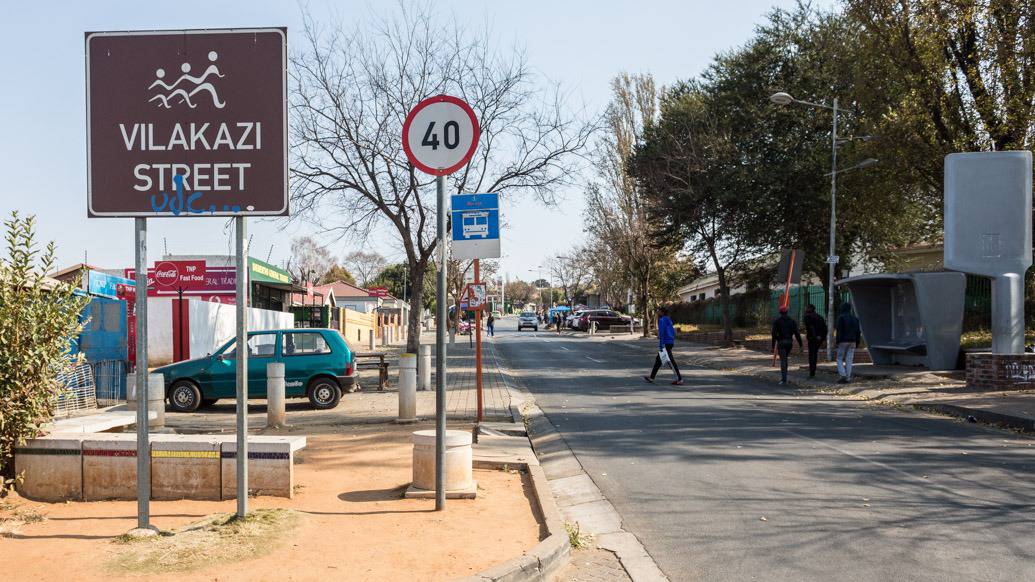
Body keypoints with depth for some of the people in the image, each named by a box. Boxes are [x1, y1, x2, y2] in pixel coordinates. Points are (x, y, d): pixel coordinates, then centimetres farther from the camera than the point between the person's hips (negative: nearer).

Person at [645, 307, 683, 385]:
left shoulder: (662, 320, -14)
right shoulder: (668, 319, 16)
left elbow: (661, 333, -20)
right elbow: (673, 332, 20)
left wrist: (660, 344, -21)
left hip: (666, 343, -10)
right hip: (670, 342, 10)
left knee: (671, 361, -7)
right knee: (658, 359, 16)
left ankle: (679, 380, -6)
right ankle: (651, 377, 21)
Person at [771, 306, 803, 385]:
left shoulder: (776, 321, -2)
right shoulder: (792, 321, 6)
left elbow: (774, 334, -7)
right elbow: (796, 333, 2)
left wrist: (773, 345, -6)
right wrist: (800, 344, 3)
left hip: (781, 342, -3)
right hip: (790, 342, 3)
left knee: (783, 360, -4)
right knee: (785, 359, 19)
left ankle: (784, 379, -12)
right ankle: (783, 377, 21)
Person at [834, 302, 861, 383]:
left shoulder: (841, 317, -8)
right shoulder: (855, 318, 9)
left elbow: (839, 330, -14)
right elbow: (858, 331, 9)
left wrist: (837, 341, -11)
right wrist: (857, 343, 14)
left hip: (843, 342, -5)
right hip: (852, 342, 5)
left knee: (840, 359, 5)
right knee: (849, 360, 6)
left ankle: (843, 376, -11)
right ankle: (847, 378, 3)